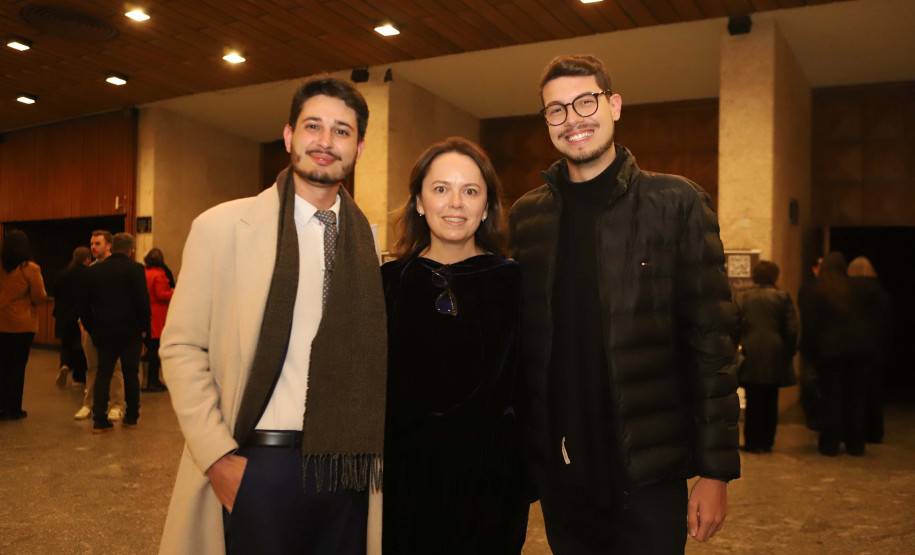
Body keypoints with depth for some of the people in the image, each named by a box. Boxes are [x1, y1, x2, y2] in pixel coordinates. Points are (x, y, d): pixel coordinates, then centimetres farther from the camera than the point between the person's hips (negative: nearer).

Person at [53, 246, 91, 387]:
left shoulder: (63, 275, 0)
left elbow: (57, 296, 7)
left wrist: (57, 314, 17)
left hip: (65, 316, 3)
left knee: (66, 344, 17)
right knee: (81, 346, 8)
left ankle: (65, 365, -10)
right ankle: (79, 378, 13)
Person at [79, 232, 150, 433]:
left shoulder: (93, 271, 6)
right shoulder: (135, 269, -8)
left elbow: (84, 305, 9)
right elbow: (143, 301, -12)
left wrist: (91, 329, 17)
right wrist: (144, 328, -3)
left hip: (103, 332, 3)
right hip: (130, 332, -3)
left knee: (103, 374, 10)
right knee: (131, 374, 8)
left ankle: (99, 420, 5)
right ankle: (131, 417, 18)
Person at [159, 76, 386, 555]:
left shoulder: (371, 240, 6)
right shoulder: (222, 227, -1)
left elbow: (373, 354, 11)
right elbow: (181, 348, -3)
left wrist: (372, 452, 4)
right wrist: (218, 458, -10)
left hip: (346, 470, 3)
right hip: (257, 466, -3)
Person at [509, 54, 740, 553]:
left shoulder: (676, 203, -4)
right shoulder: (526, 215, 5)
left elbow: (711, 341, -6)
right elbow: (524, 342, 8)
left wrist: (715, 471, -9)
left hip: (649, 475, -3)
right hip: (559, 475, 3)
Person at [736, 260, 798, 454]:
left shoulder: (744, 297, 0)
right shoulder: (782, 297, -1)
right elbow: (792, 328, -1)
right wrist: (790, 351, 9)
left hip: (751, 356, 0)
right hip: (775, 357, 0)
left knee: (753, 401, 4)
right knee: (771, 401, 9)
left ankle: (752, 442, 7)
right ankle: (767, 441, 14)